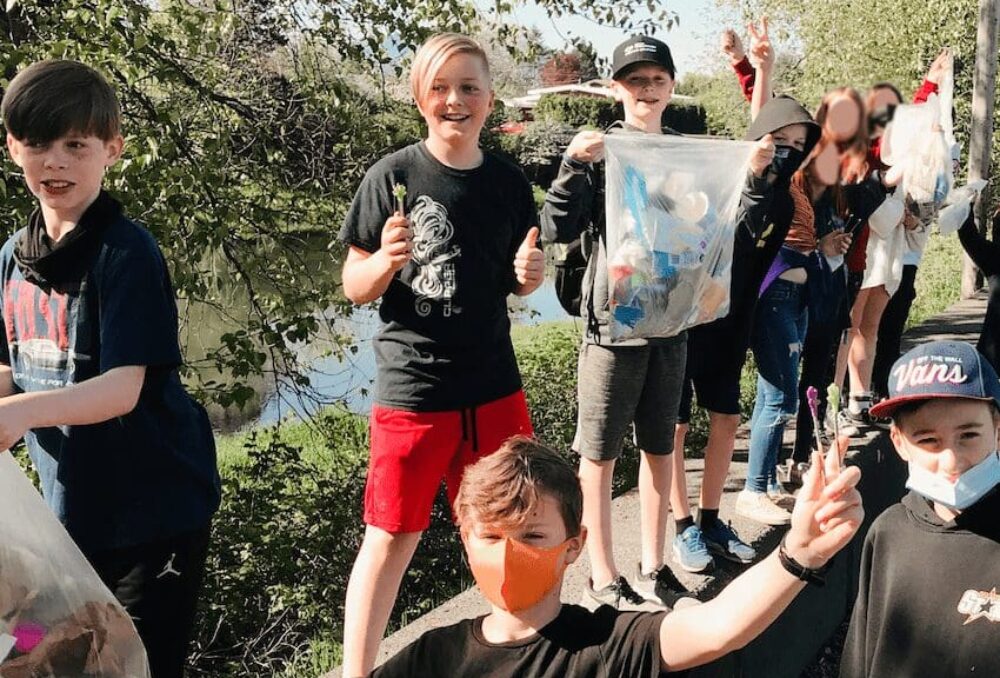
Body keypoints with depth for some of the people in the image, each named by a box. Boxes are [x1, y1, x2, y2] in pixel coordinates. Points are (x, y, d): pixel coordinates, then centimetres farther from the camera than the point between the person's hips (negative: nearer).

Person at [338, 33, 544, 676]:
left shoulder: (509, 182, 3)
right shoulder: (393, 176, -9)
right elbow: (355, 286, -5)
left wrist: (532, 273, -9)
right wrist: (387, 260, -26)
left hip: (495, 385, 4)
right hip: (413, 388, -4)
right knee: (391, 539, 3)